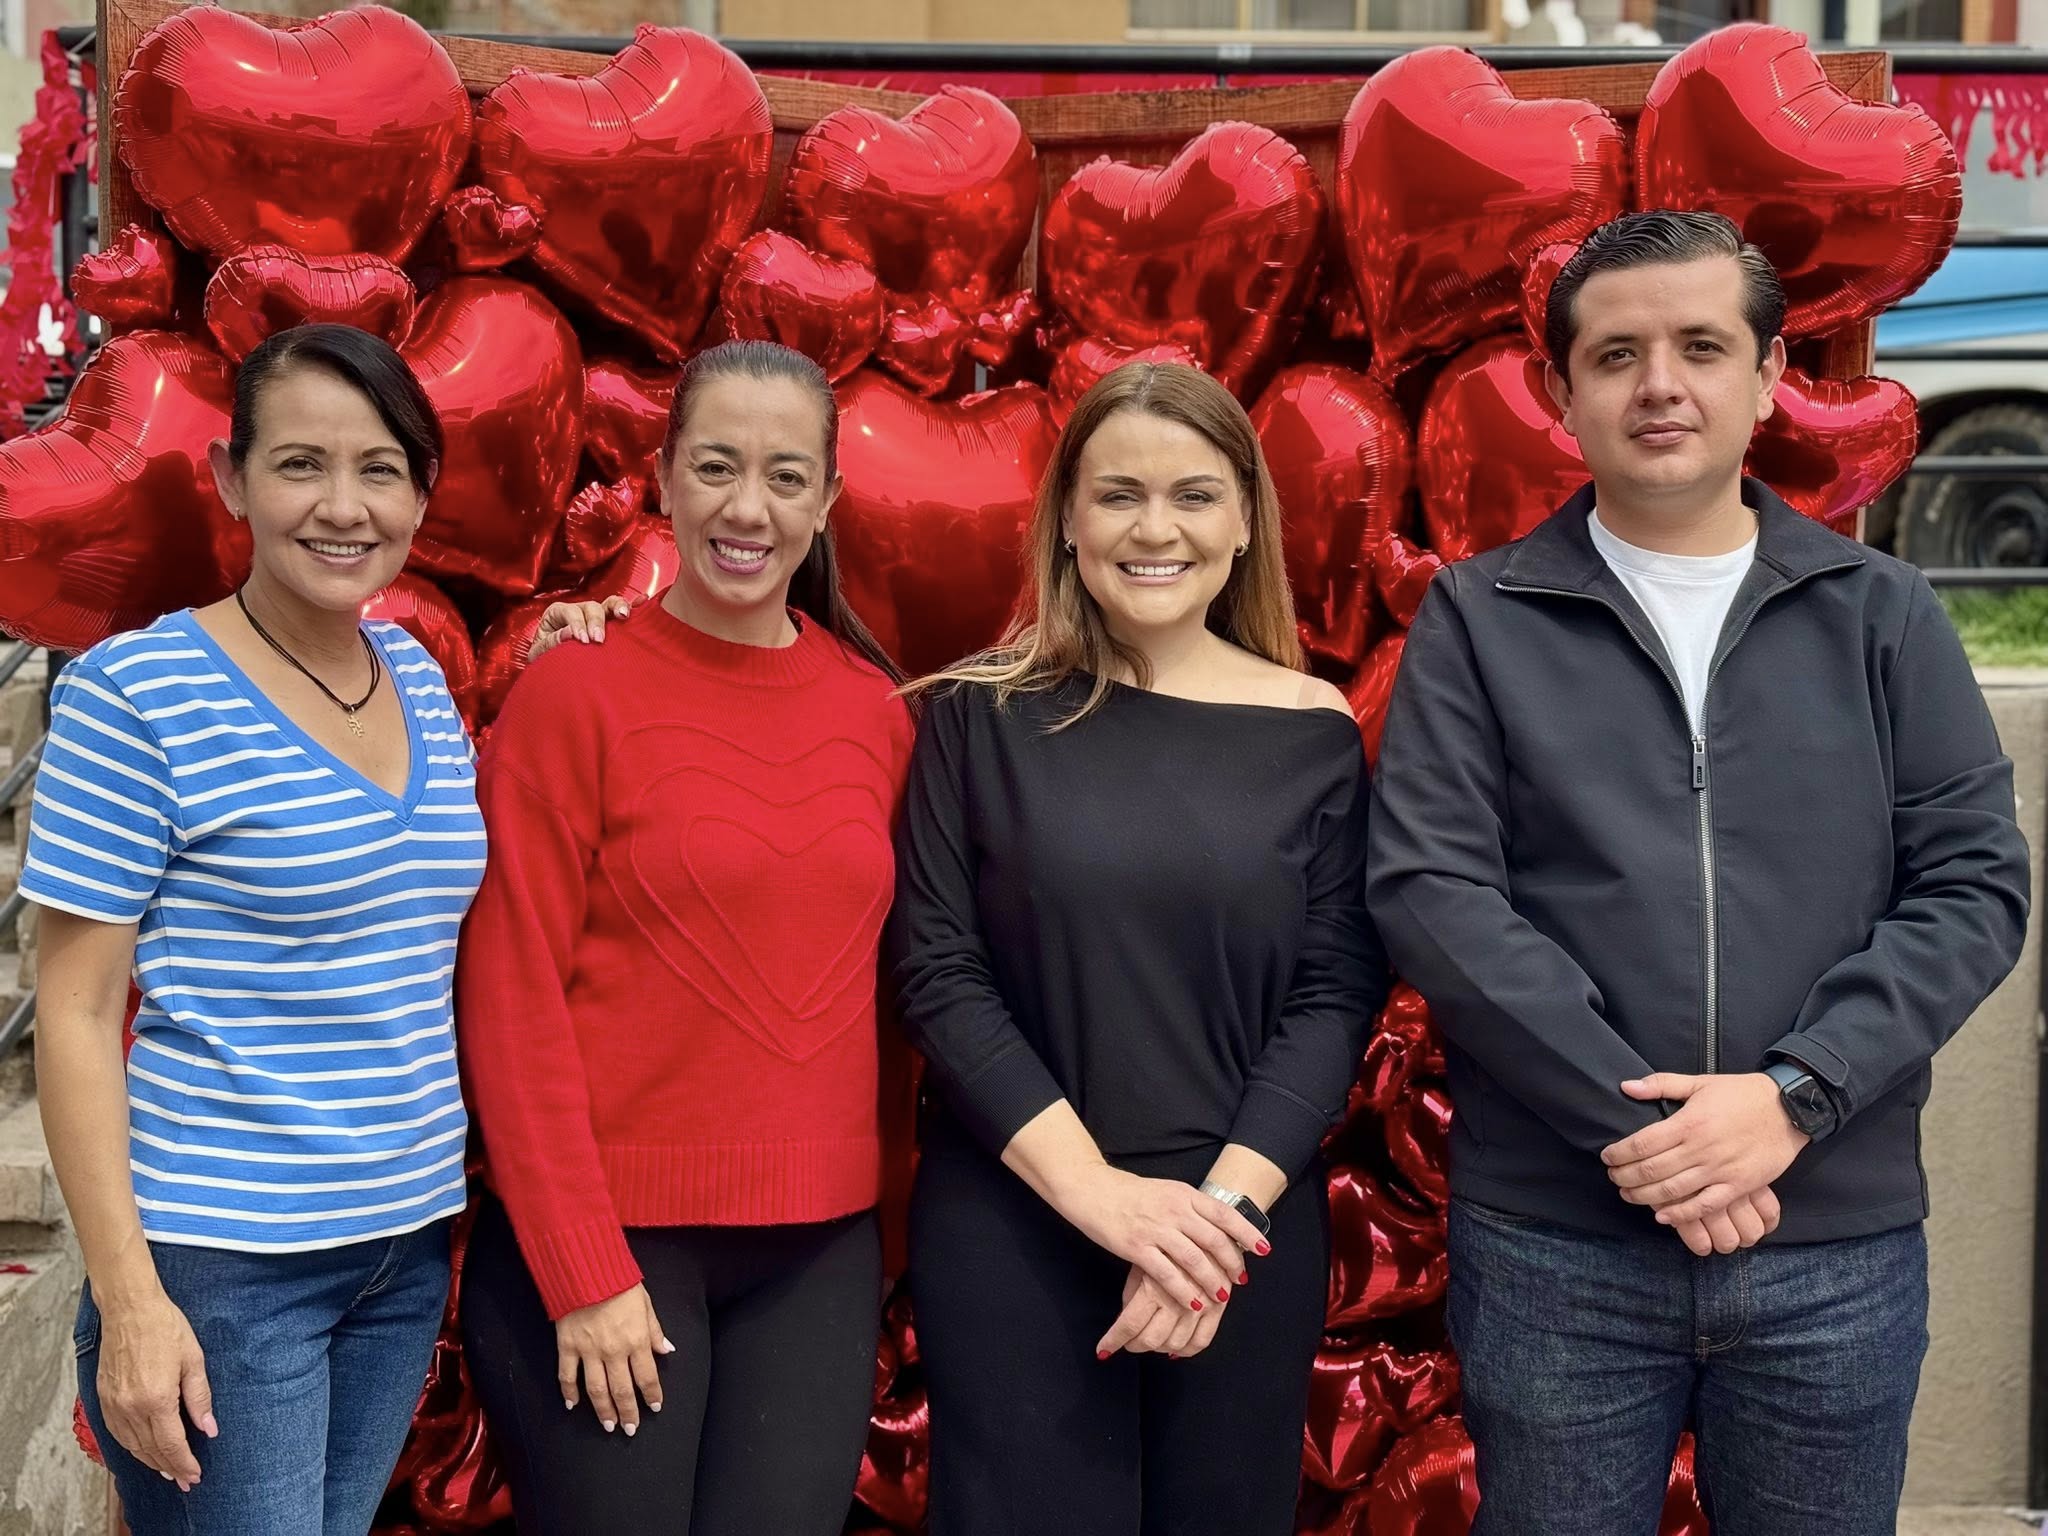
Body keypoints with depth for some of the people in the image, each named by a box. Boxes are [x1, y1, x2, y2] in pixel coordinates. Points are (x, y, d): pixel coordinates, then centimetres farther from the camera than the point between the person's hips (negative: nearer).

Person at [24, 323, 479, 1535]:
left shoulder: (416, 670, 6)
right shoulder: (137, 693, -11)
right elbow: (77, 1012, -11)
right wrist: (128, 1297, -17)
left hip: (411, 1245, 6)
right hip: (221, 1269, -6)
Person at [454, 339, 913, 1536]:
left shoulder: (876, 707, 5)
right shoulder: (577, 689, -7)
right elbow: (510, 998, -9)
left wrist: (880, 1216, 5)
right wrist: (586, 1274, -11)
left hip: (821, 1247, 4)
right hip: (608, 1235, -4)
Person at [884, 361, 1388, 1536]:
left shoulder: (1314, 732, 2)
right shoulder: (984, 714, -1)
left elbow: (1338, 991, -2)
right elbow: (936, 969, -6)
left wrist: (1226, 1201, -14)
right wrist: (1094, 1189, -15)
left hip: (1245, 1231, 1)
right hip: (1011, 1229, -1)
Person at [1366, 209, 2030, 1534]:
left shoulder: (1881, 614, 5)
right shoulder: (1479, 621, 2)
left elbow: (1976, 886, 0)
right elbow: (1431, 892, -7)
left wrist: (1793, 1098, -14)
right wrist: (1631, 1122, -16)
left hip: (1841, 1248, 1)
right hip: (1551, 1244, -1)